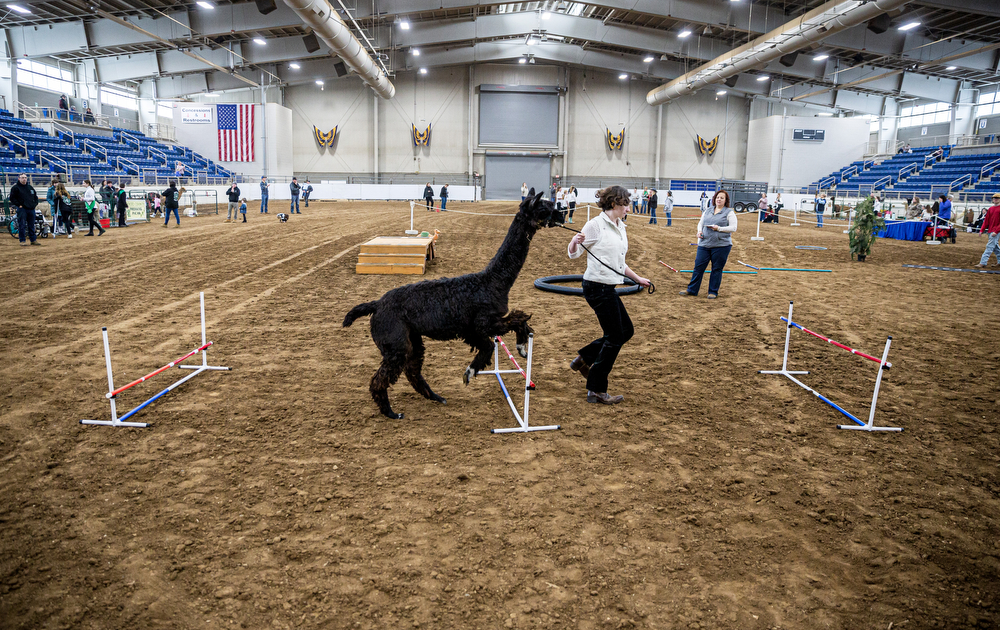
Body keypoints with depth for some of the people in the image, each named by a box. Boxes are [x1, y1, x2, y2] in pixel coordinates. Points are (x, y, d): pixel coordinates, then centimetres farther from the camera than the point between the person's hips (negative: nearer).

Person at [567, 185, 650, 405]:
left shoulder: (620, 227, 13)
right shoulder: (596, 224, -13)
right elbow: (573, 253, -10)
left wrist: (637, 278, 22)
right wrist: (575, 242, -30)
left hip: (608, 288, 9)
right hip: (597, 286, -9)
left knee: (626, 330, 15)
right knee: (615, 337, -3)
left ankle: (583, 359, 26)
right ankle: (596, 391, 8)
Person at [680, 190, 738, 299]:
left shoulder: (729, 212, 1)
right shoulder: (708, 211, 15)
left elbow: (733, 228, -6)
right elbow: (700, 223, 21)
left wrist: (719, 228, -16)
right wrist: (699, 231, 1)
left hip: (721, 245, -4)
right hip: (704, 244, 4)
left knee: (717, 269, 3)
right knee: (698, 267, 4)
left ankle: (713, 292, 14)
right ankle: (692, 289, 13)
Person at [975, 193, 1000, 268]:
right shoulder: (990, 209, 14)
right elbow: (986, 220, 14)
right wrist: (982, 230, 7)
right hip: (990, 230, 8)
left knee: (990, 246, -11)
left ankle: (983, 263, -14)